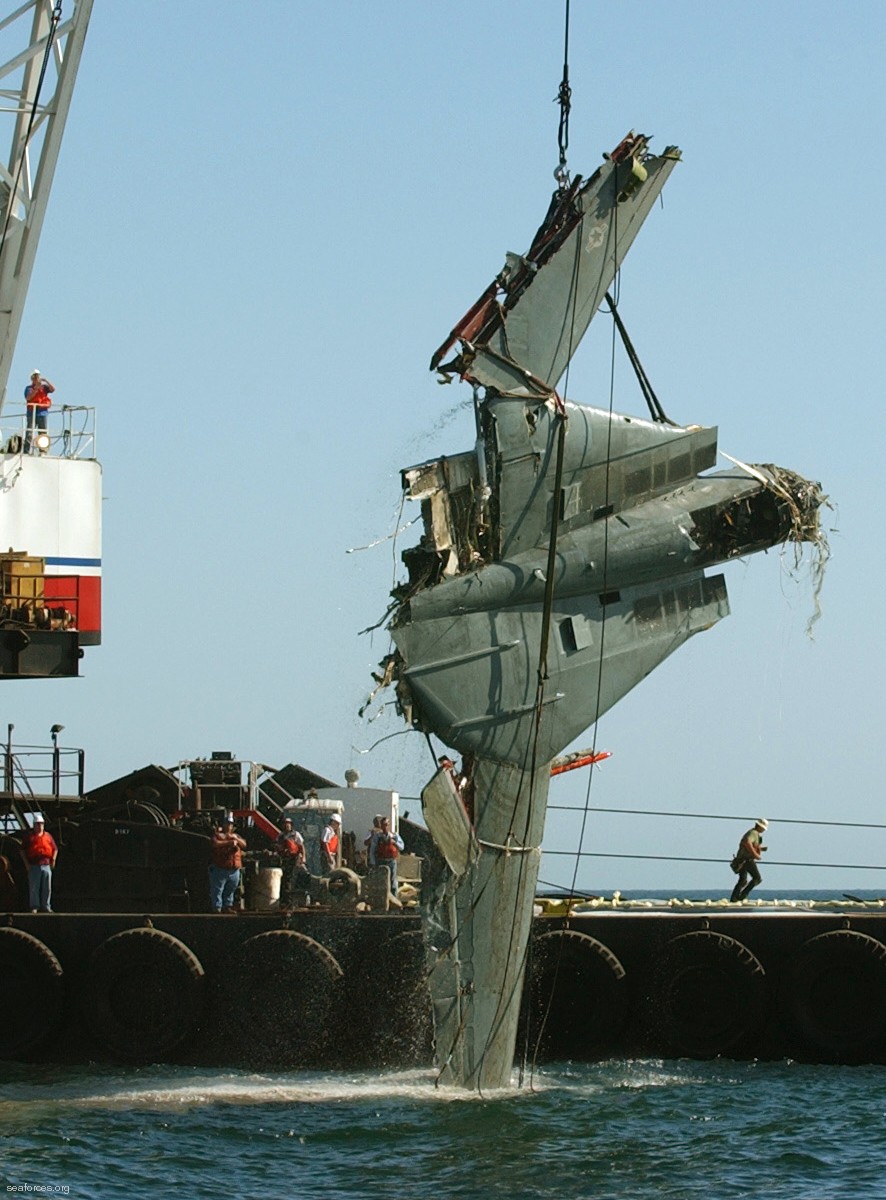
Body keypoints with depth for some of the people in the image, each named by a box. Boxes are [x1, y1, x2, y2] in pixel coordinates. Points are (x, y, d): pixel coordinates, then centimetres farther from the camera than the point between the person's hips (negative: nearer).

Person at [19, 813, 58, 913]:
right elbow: (22, 850, 4)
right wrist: (26, 863, -4)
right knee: (34, 887, -3)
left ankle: (45, 906, 11)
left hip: (46, 866, 3)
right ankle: (34, 907, 1)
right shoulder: (29, 836, 5)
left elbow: (55, 849, 20)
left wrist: (53, 859, 4)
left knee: (47, 888, 4)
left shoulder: (48, 836, 13)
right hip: (34, 866, -3)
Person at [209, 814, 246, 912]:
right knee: (217, 890, -5)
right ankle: (217, 907, -3)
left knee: (230, 890, 11)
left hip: (234, 870, 5)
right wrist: (229, 842, -18)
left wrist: (236, 838, -12)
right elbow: (215, 844, -16)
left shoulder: (236, 835, 18)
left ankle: (227, 906, 21)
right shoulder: (218, 834, 3)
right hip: (220, 869, -5)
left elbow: (244, 845, 4)